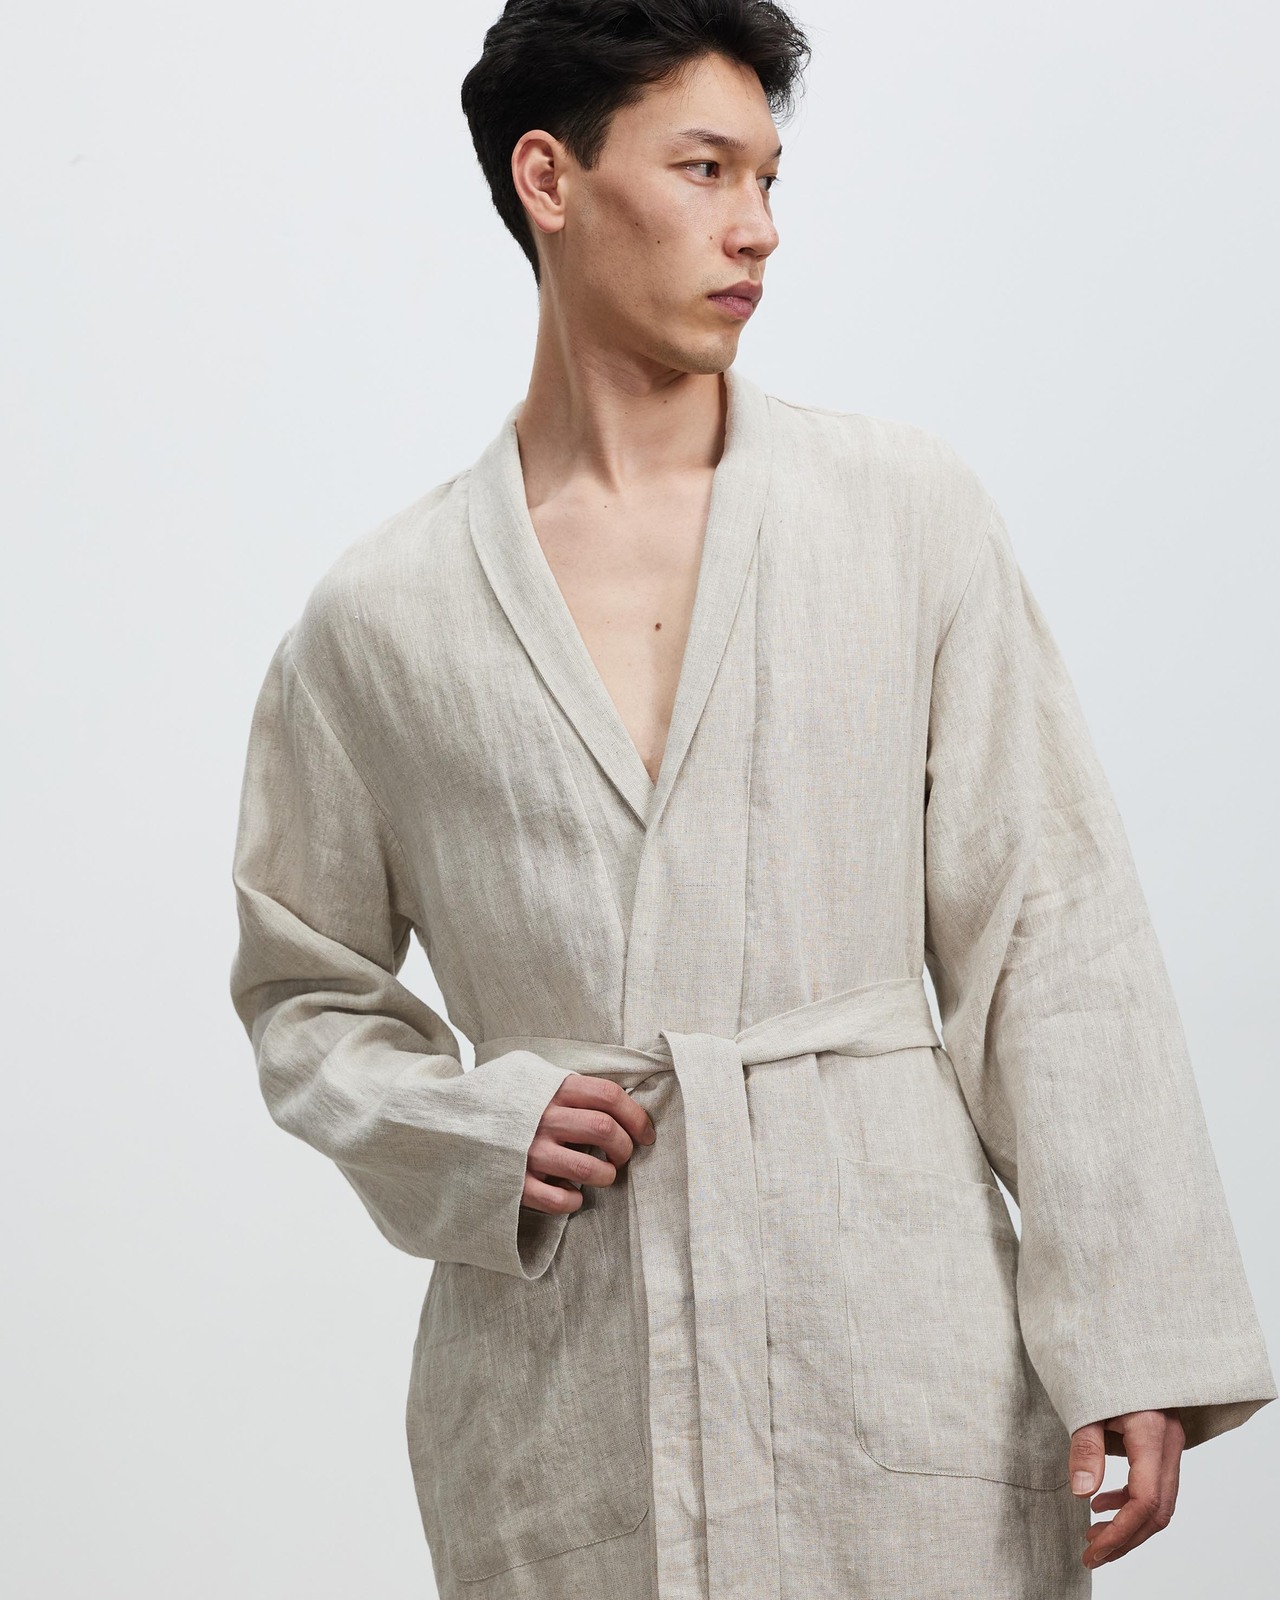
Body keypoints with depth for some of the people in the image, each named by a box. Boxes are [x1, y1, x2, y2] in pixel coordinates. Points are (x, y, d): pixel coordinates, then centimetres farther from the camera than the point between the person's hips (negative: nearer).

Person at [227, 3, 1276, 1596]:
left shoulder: (906, 508, 4)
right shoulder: (381, 618, 4)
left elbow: (1047, 930, 2)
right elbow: (306, 993, 15)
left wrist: (1127, 1344, -4)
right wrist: (476, 1134, -6)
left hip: (900, 1342, 0)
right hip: (561, 1387, 0)